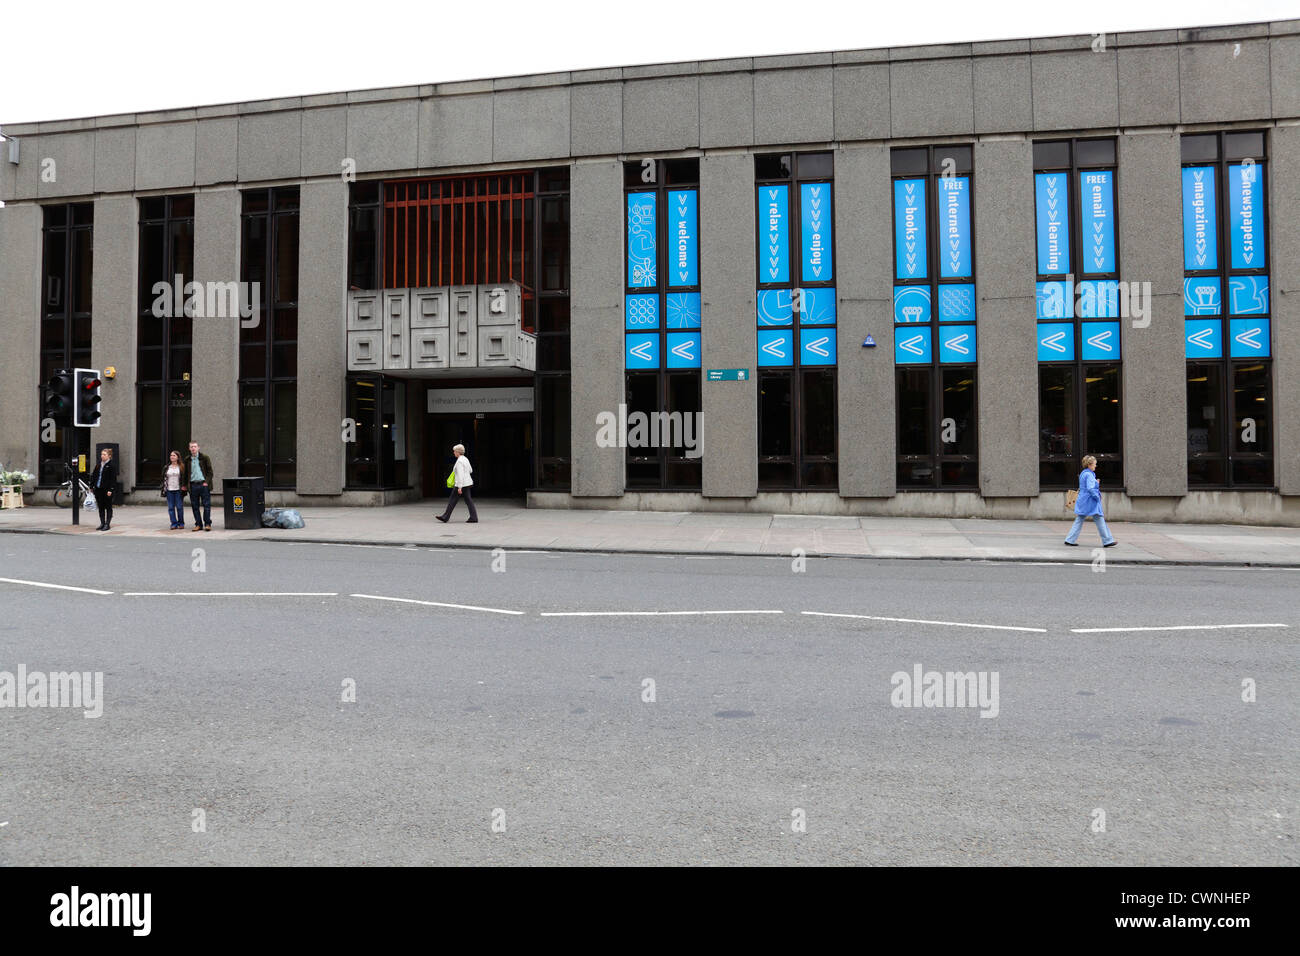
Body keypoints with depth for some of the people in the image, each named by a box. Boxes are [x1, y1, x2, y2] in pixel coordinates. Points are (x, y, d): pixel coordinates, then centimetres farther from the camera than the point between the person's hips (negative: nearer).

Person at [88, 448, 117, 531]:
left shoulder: (112, 465, -8)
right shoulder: (98, 465, 12)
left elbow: (113, 478, -12)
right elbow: (94, 475, 16)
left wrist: (110, 489, -17)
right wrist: (91, 486, 8)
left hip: (107, 489, -7)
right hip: (98, 489, 7)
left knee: (108, 507, 1)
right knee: (101, 507, 10)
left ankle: (107, 524, 6)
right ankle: (102, 523, 17)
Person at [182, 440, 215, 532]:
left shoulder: (204, 458, 2)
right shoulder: (187, 459, 10)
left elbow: (210, 471, 1)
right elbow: (184, 473, 17)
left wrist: (206, 482, -10)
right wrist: (184, 485, 11)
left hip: (203, 484, -3)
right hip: (193, 485, 3)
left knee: (206, 505, -4)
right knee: (195, 506, 4)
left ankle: (207, 524, 0)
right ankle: (198, 524, 10)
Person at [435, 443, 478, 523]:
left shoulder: (459, 461, -17)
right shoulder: (465, 459, 11)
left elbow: (460, 475, -21)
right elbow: (470, 470, 20)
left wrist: (459, 487, -22)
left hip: (462, 484, -9)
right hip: (467, 483, 9)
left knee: (452, 500, 1)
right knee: (468, 500, 7)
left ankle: (445, 517, 8)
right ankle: (474, 518, 2)